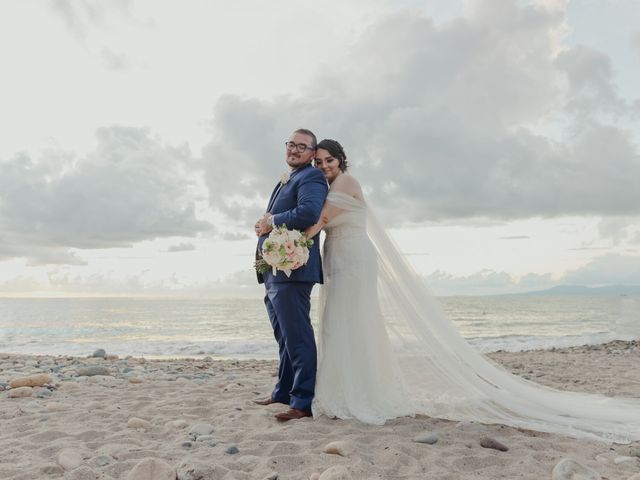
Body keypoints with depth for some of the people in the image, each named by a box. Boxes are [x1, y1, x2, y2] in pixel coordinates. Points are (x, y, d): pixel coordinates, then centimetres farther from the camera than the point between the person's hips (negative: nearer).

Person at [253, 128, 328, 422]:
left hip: (292, 269, -10)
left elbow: (309, 213, -26)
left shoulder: (311, 178, -7)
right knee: (285, 338, 19)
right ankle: (283, 393, 32)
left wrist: (272, 222, -13)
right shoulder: (284, 181, 24)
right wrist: (263, 227, 6)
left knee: (297, 338, -7)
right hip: (274, 274, 10)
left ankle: (303, 402, -1)